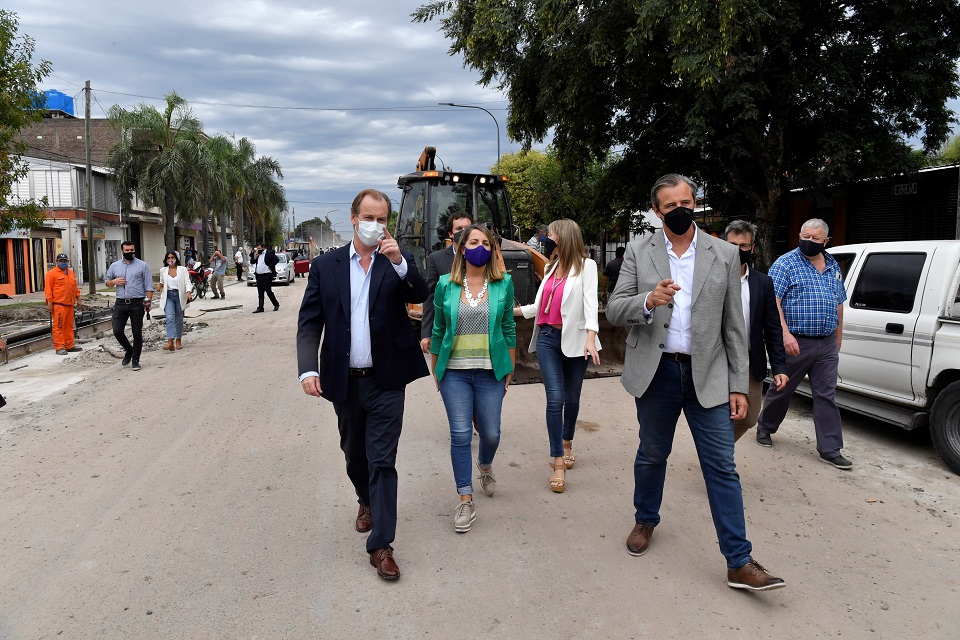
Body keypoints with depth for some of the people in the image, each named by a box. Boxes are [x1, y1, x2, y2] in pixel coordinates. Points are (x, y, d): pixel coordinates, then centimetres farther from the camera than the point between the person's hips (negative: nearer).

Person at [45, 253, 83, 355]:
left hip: (70, 304, 7)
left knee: (69, 326, 11)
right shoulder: (52, 273, -4)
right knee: (58, 326, -6)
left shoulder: (71, 273, 18)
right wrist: (49, 302, -14)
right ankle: (59, 347, -5)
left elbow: (75, 287, 24)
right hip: (58, 304, -7)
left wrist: (78, 298, 18)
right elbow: (48, 289, -8)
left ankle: (69, 345, 18)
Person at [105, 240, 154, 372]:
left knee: (137, 332, 1)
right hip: (121, 303, 3)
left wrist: (148, 301, -10)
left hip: (137, 303, -3)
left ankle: (135, 360, 11)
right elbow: (107, 281, 21)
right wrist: (114, 281, -1)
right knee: (117, 331, -2)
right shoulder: (114, 266, 12)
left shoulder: (142, 265, 3)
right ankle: (128, 350, 25)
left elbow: (149, 286, 0)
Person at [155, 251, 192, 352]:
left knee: (179, 320, 8)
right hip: (168, 296, 1)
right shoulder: (163, 271, 10)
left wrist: (189, 293, -22)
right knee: (170, 318, -16)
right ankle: (170, 342, -24)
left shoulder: (183, 270, 2)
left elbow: (187, 282, -4)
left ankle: (178, 340, 24)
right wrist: (159, 285, 1)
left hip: (180, 295, 0)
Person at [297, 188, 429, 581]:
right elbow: (309, 323, -2)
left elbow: (419, 296, -17)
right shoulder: (325, 265, 2)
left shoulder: (398, 261, 0)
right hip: (344, 382, 3)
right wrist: (308, 369, -15)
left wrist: (398, 262, -31)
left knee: (383, 461, -3)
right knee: (354, 454, 21)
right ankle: (366, 501, 49)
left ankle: (380, 545, 5)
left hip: (386, 382, -2)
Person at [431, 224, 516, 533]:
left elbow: (509, 328, 7)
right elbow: (438, 330, 7)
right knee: (460, 434, -1)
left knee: (490, 432, 9)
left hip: (490, 371, 0)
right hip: (454, 372, 0)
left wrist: (510, 369, 7)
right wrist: (435, 371, 10)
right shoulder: (446, 285, 0)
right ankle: (466, 501, 11)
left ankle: (485, 467, 44)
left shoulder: (503, 283, 0)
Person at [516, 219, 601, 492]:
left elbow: (590, 303, -12)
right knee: (555, 398, -8)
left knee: (572, 398, 11)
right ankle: (558, 463, -3)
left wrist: (591, 338, -23)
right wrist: (513, 310, 18)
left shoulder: (586, 266, -1)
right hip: (548, 338, 3)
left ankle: (567, 444, 36)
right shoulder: (550, 267, 15)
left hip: (574, 339, -3)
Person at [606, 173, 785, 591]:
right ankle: (646, 520, 40)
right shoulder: (639, 251, 1)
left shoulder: (724, 254, 1)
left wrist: (739, 386, -1)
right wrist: (648, 300, -24)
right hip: (655, 372, 1)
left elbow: (733, 326, 2)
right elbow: (614, 311, -3)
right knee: (652, 455, 16)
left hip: (707, 375, 0)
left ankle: (740, 563, 7)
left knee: (722, 467, -1)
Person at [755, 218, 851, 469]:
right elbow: (773, 301, -15)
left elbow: (838, 304, 21)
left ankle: (830, 450, 8)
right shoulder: (785, 263, -7)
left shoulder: (833, 267, 13)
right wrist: (785, 333, -24)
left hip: (827, 344, 5)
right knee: (781, 389, 9)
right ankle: (765, 428, 31)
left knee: (826, 396, 4)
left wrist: (838, 337, 18)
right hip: (795, 342, -5)